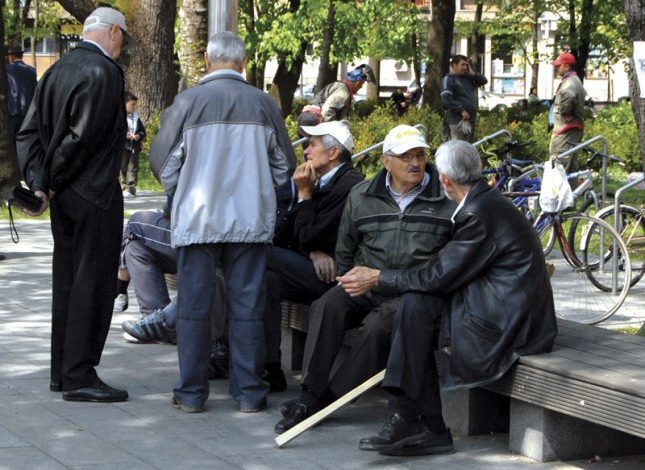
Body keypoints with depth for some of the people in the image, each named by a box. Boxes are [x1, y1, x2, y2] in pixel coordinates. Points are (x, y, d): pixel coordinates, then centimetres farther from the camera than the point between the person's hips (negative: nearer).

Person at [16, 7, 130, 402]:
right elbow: (82, 136, -19)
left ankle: (63, 371, 21)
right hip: (96, 195, -9)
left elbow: (29, 132, 8)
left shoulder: (58, 70, 11)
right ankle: (79, 376, -3)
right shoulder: (104, 72, -15)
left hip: (63, 196, 9)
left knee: (67, 281, 14)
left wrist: (39, 181, 1)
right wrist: (52, 181, -7)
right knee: (93, 284, -4)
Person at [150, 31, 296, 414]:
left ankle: (192, 393, 9)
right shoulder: (264, 104, -1)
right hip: (250, 220, 1)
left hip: (198, 220, -1)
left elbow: (163, 163, 0)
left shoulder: (188, 102, -7)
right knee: (248, 306, 7)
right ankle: (250, 392, 10)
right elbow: (285, 166, 8)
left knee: (195, 306, 6)